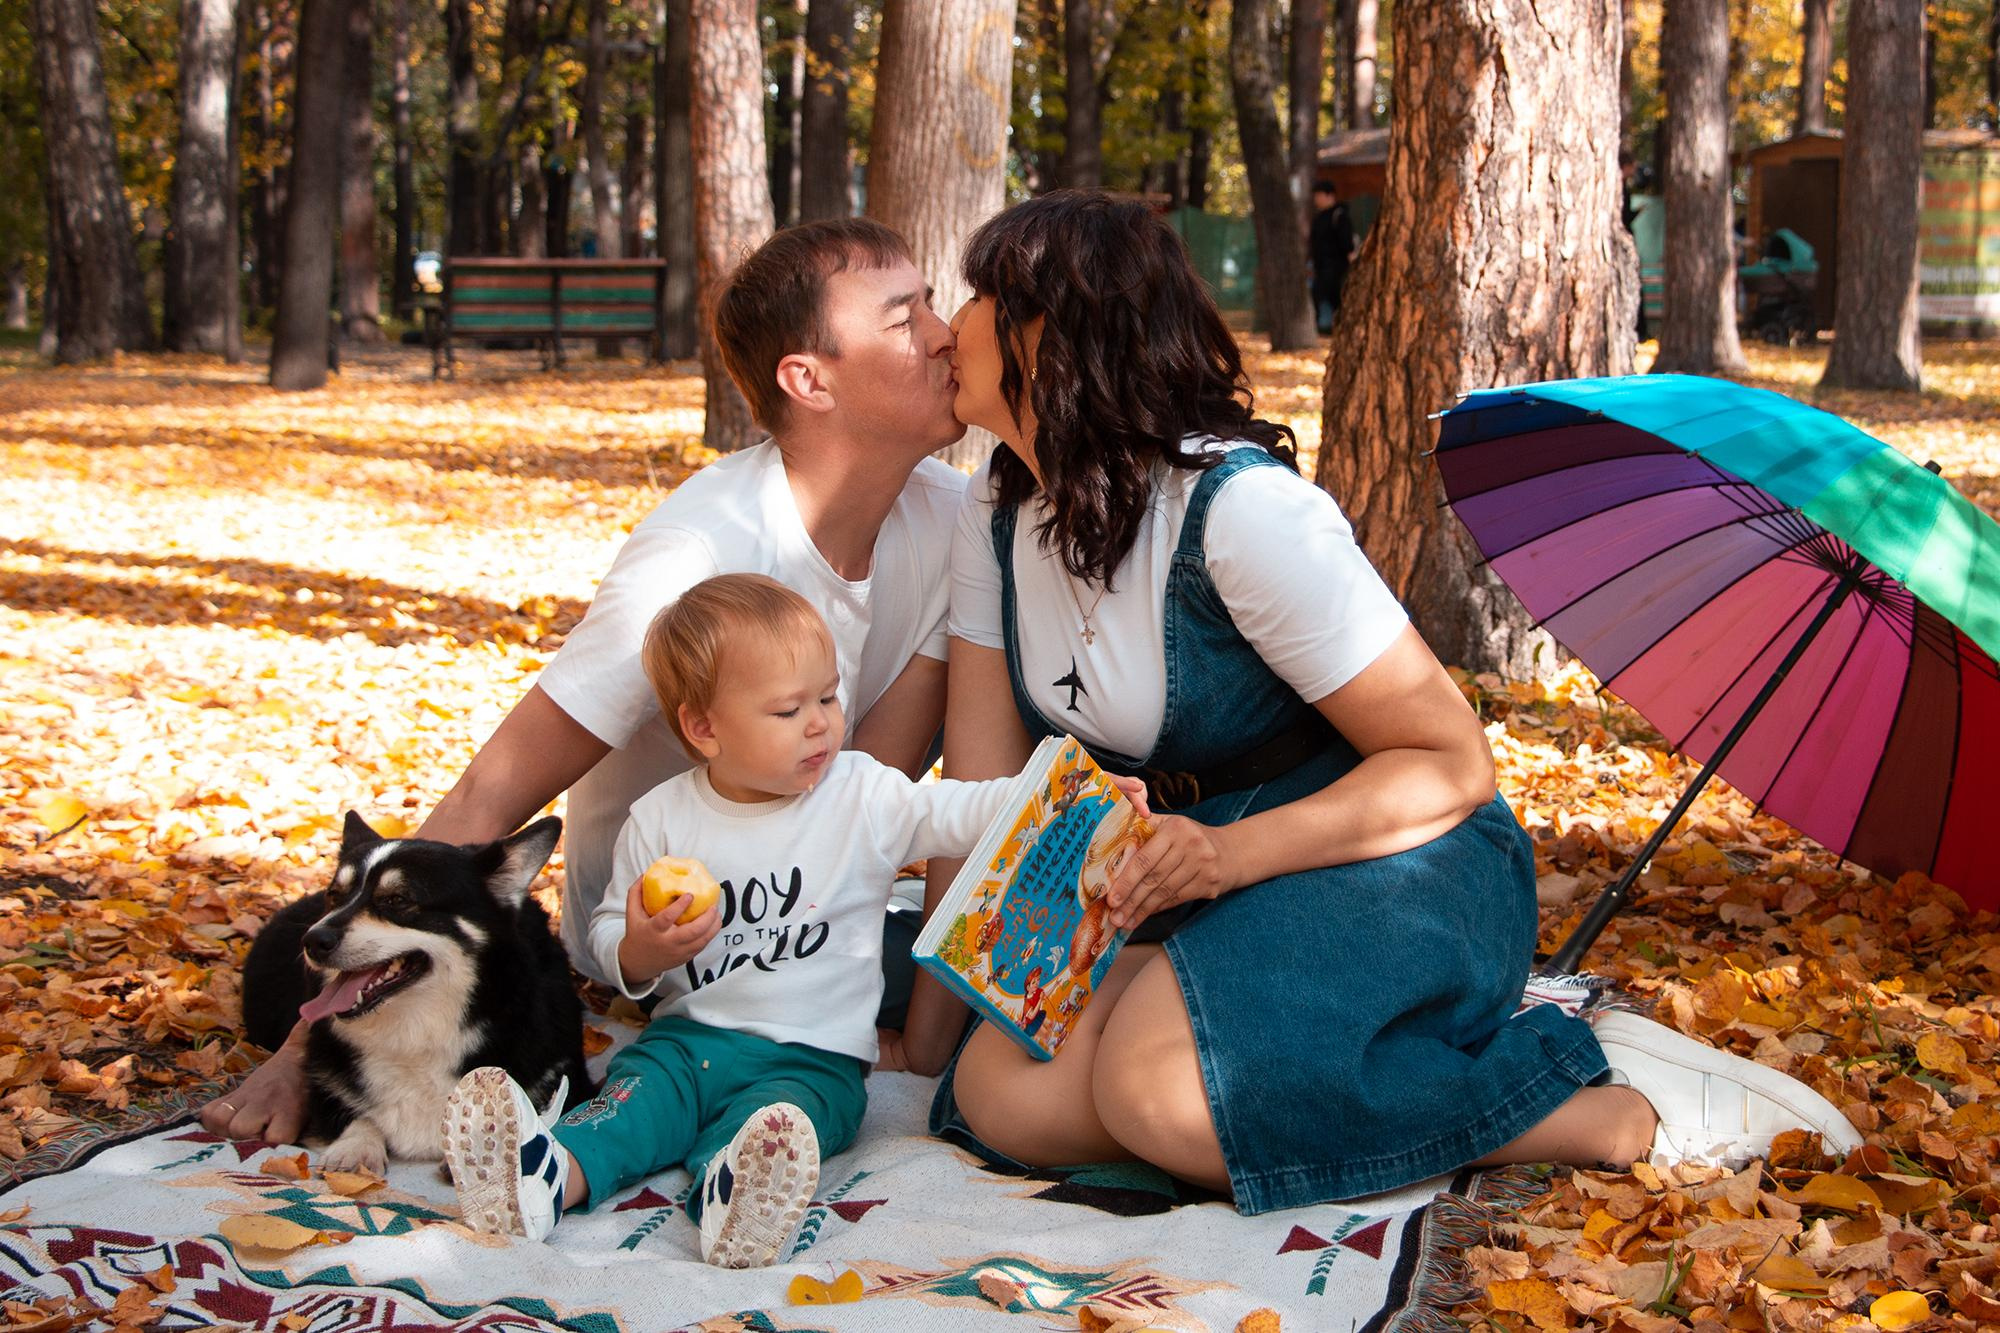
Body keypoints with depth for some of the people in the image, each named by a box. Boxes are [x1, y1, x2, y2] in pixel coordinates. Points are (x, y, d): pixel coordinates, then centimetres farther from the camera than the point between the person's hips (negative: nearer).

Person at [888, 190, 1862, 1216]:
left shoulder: (1240, 508, -22)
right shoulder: (997, 508, 0)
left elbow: (1451, 766, -19)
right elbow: (983, 790, 0)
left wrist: (1231, 853, -32)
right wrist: (929, 1034, -4)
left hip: (1387, 858, -7)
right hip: (1190, 876, 7)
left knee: (1159, 1084, -36)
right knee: (998, 1090, -21)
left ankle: (1620, 1106, -19)